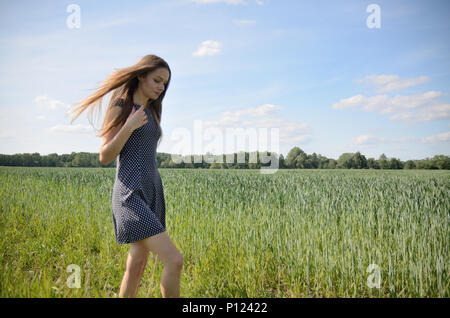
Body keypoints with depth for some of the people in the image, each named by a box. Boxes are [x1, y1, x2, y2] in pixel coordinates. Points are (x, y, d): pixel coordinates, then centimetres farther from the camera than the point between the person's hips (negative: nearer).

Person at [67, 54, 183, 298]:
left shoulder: (150, 111, 17)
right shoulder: (119, 107, -5)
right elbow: (105, 157, -8)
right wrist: (130, 126, -20)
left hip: (151, 192, 8)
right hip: (131, 195, -8)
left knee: (138, 264, 13)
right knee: (174, 261, -16)